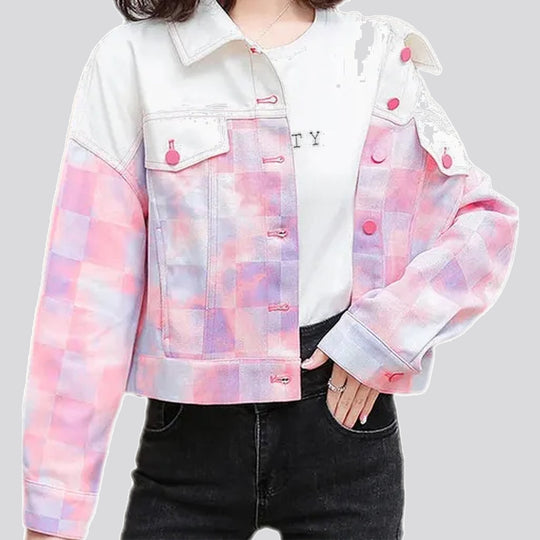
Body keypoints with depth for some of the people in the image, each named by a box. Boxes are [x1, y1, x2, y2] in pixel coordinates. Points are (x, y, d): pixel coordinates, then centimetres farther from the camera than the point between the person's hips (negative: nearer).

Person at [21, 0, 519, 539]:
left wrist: (388, 329, -8)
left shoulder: (381, 56, 2)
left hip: (345, 418, 2)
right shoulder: (132, 57, -5)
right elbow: (90, 278, -8)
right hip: (191, 435, -1)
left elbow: (489, 218, 7)